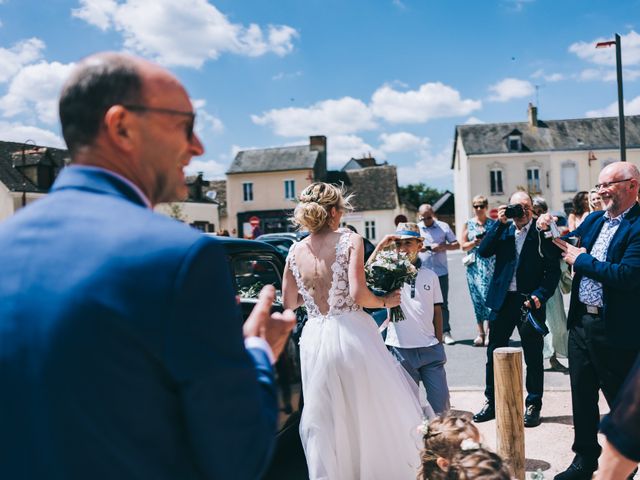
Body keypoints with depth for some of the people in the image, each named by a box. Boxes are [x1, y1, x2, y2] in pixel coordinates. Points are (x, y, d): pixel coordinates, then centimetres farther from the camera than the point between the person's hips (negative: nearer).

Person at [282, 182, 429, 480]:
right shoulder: (350, 240, -8)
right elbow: (358, 294, -17)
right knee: (374, 410, 15)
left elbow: (289, 302, 7)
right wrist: (385, 302, 0)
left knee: (324, 422, 15)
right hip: (351, 334, -3)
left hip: (314, 339, 4)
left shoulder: (295, 251, 3)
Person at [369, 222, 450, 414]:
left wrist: (439, 344, 9)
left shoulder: (430, 276, 6)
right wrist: (380, 246, -17)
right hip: (401, 349, -2)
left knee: (441, 401, 6)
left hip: (430, 348, 2)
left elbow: (437, 311, 11)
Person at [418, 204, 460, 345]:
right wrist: (417, 248, -13)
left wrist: (443, 246, -11)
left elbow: (457, 244, 8)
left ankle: (445, 332, 5)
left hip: (441, 271, 0)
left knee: (443, 303, 0)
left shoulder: (443, 227, 6)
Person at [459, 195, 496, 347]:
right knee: (477, 299, 3)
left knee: (487, 296, -12)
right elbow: (463, 246, 8)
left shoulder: (494, 224, 8)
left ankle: (488, 331, -7)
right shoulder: (468, 224, 10)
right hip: (474, 266, 2)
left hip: (490, 265, -2)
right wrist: (474, 242, -10)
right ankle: (481, 332, 9)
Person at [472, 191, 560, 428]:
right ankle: (491, 402, 26)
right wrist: (500, 223, -11)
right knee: (494, 353, 11)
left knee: (533, 357, 8)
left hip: (530, 301, -3)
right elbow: (483, 251, -8)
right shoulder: (503, 230, 6)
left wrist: (540, 295, -17)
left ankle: (533, 406, 22)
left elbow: (553, 270, -5)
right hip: (502, 300, 3)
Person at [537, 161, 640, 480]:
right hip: (581, 322, 7)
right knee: (582, 396, 18)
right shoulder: (595, 220, 9)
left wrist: (581, 259, -17)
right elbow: (563, 250, 17)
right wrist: (546, 231, -2)